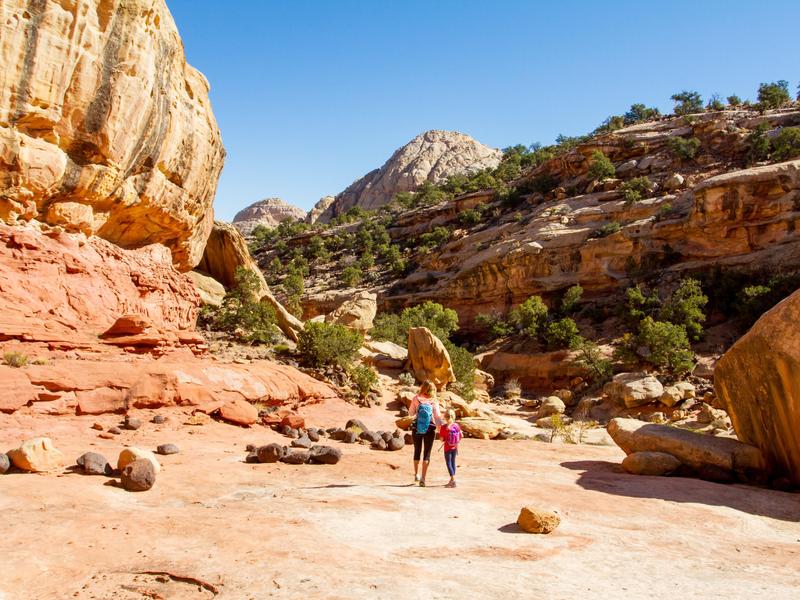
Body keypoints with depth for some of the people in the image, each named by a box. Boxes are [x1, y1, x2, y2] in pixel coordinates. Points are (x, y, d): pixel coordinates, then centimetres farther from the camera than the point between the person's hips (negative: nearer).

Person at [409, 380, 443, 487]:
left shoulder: (416, 399, -6)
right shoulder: (434, 401, -7)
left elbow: (410, 413, 2)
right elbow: (437, 417, -12)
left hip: (416, 428, 1)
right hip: (430, 429, -1)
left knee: (417, 451, 20)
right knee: (427, 453, 5)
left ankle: (416, 474, 33)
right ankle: (423, 478, -5)